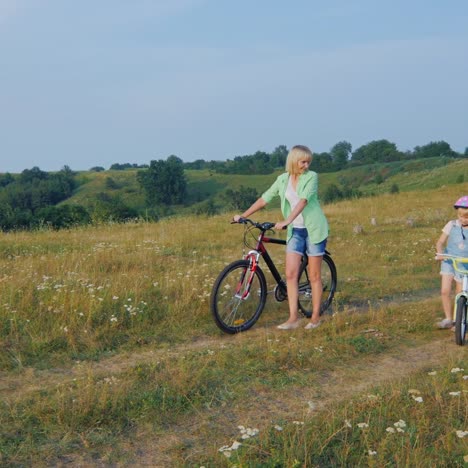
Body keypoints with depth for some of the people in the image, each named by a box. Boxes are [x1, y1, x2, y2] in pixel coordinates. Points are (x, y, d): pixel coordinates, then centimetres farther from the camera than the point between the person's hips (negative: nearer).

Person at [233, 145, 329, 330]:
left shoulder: (312, 177, -8)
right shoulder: (283, 179, 5)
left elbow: (303, 200, -22)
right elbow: (264, 198, 6)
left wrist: (287, 221, -33)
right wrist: (243, 215, -1)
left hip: (314, 229, -4)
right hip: (295, 231, 4)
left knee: (314, 275, 2)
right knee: (291, 274, -6)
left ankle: (315, 317, 11)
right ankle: (293, 317, -2)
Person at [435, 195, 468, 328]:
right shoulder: (452, 225, -4)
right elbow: (440, 242, -3)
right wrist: (440, 254, -22)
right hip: (449, 262, 1)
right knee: (445, 291, -10)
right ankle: (448, 319, 3)